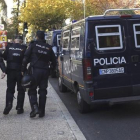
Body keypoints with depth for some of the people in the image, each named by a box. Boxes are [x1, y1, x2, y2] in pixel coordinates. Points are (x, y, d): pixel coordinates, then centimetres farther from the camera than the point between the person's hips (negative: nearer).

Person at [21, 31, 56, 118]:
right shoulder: (48, 47, 12)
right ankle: (42, 111, 10)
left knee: (32, 90, 5)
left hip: (35, 70, -3)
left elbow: (26, 57, -3)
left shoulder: (33, 44, 2)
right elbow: (53, 61, 14)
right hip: (45, 71, 3)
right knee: (43, 91, 9)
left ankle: (34, 107, -13)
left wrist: (23, 69, 1)